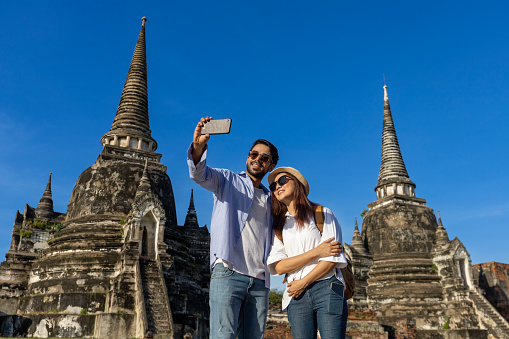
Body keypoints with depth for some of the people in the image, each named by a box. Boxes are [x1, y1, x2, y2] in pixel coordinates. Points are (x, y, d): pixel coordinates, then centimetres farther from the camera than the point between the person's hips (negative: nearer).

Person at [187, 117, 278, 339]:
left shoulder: (269, 200, 25)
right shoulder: (228, 180, 11)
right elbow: (199, 174, -10)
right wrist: (198, 145, -29)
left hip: (259, 281, 5)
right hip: (228, 273, -5)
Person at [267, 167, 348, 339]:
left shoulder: (323, 214, 5)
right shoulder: (278, 227, 12)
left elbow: (333, 258, -4)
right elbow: (278, 267, -1)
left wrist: (303, 283, -5)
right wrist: (316, 252, -10)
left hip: (327, 288, -2)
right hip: (297, 294, 3)